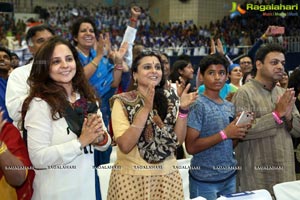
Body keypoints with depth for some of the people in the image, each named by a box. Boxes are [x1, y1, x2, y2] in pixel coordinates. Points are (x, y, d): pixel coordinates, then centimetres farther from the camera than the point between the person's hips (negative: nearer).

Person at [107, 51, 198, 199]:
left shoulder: (169, 99, 3)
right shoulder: (122, 102, -8)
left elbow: (178, 140, -2)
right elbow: (125, 146, -19)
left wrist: (183, 109, -15)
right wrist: (145, 108, -23)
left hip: (167, 176, 3)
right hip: (131, 176, -3)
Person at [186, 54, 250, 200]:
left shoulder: (230, 107, 7)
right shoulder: (197, 105, -14)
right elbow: (191, 147, -19)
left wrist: (239, 134, -5)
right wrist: (224, 133, -23)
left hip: (230, 176, 7)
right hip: (205, 180, -6)